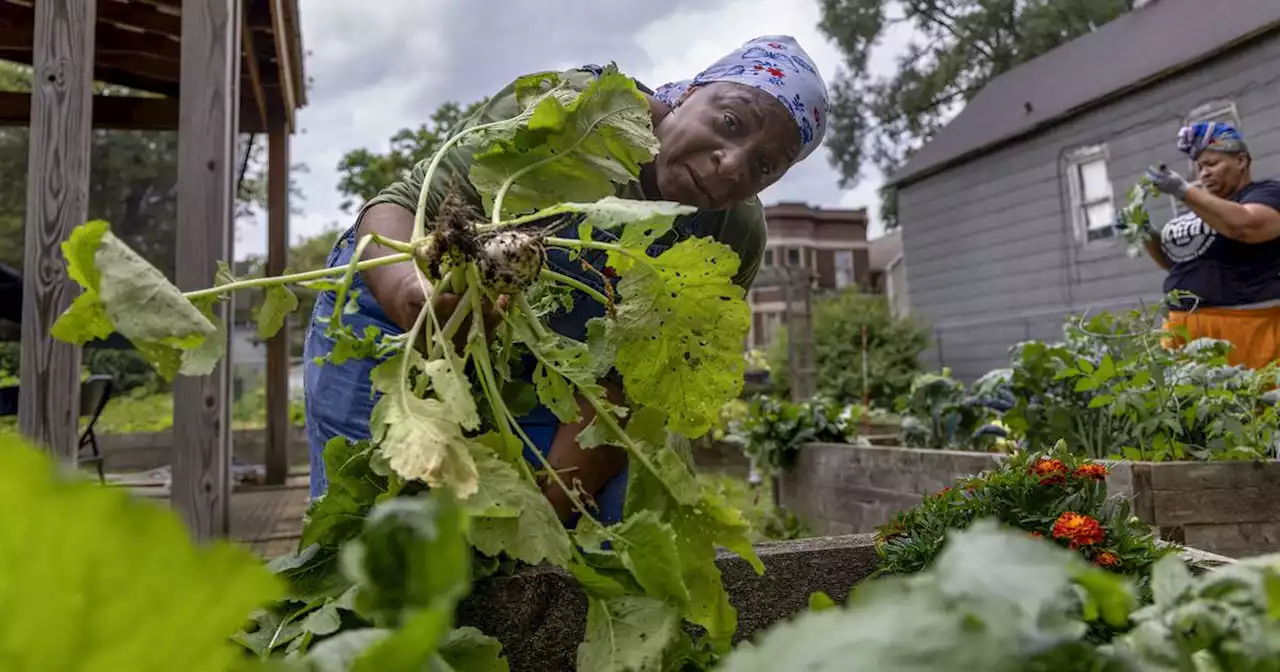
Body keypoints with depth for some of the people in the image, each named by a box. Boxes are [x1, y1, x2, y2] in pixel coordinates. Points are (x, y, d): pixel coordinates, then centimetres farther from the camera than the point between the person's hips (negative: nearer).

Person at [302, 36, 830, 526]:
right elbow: (401, 205, -26)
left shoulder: (736, 240, -14)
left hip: (544, 374, 4)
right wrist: (406, 287, -48)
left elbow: (625, 384, -13)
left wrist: (552, 508, -21)